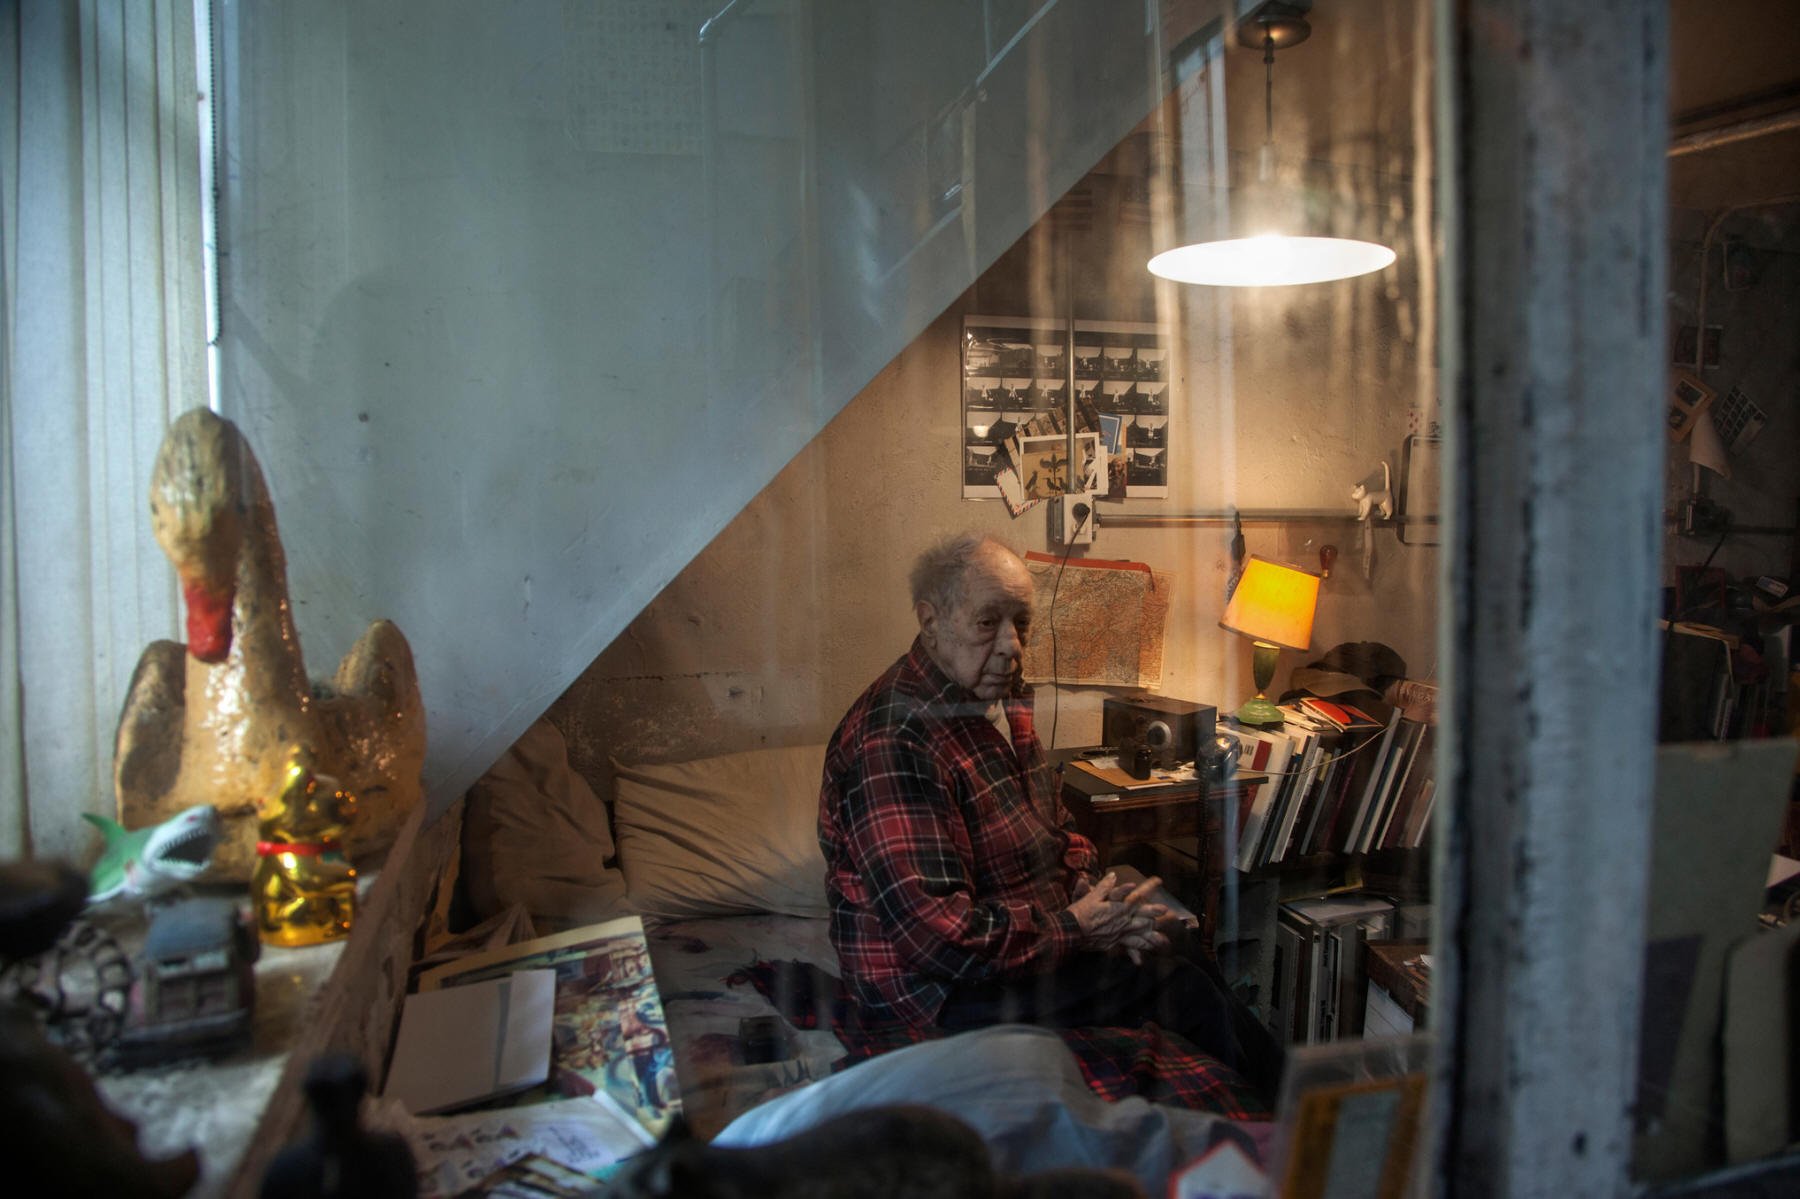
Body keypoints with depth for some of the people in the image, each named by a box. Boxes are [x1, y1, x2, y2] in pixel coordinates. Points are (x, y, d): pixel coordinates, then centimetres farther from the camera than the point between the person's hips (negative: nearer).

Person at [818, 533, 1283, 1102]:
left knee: (1197, 965, 1)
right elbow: (934, 931, -29)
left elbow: (1057, 829, 19)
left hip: (1038, 937, 10)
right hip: (939, 989, -9)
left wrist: (1088, 892, -2)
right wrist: (1074, 928, -21)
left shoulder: (1003, 701, 7)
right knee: (1178, 986, -13)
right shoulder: (895, 741, -26)